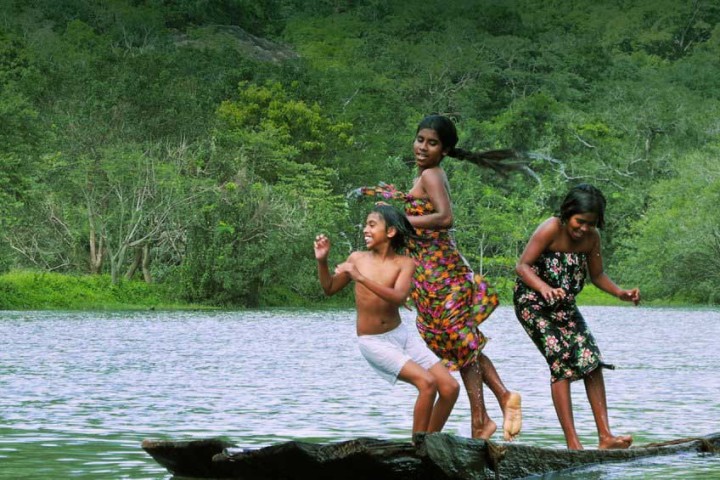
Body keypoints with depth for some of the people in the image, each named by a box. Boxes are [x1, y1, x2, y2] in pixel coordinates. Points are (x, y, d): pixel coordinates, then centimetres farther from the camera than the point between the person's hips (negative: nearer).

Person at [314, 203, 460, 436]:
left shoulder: (404, 263, -7)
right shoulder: (357, 259, -3)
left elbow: (398, 297, -26)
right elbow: (330, 288, 10)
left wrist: (361, 278, -32)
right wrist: (322, 261, -7)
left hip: (402, 334, 3)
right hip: (373, 343, -3)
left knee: (450, 387, -6)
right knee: (427, 383, -23)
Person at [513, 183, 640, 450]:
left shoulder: (592, 237, -3)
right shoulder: (551, 230, -21)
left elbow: (597, 275, 8)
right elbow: (522, 265, -24)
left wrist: (621, 294, -9)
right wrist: (544, 288, -42)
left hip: (565, 306, 7)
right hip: (532, 302, -7)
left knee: (592, 360, -4)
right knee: (561, 362, -17)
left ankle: (605, 435, -3)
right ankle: (572, 442, -18)